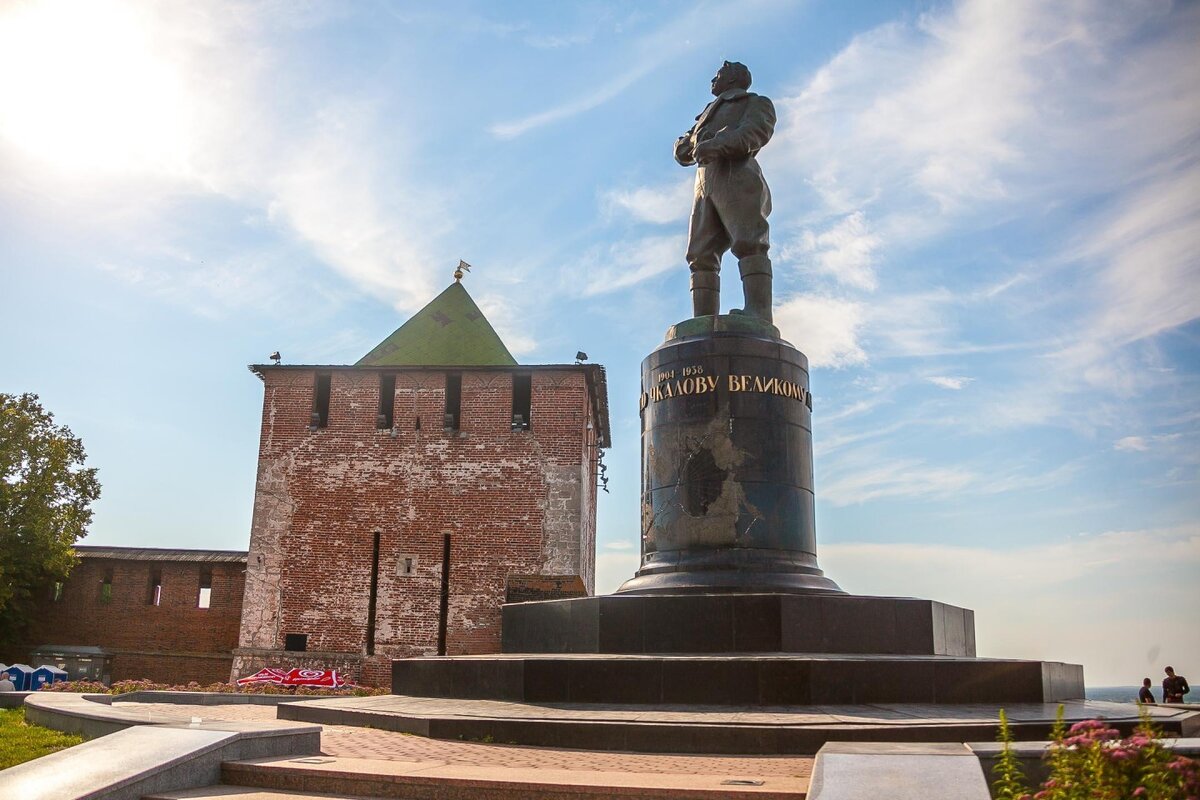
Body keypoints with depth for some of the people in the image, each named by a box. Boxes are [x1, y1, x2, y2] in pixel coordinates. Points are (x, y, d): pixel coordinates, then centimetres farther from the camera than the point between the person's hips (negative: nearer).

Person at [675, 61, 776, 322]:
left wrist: (718, 143, -20)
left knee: (749, 244, -23)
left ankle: (759, 316, -38)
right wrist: (697, 143, 8)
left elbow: (757, 131, -4)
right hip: (705, 186, 6)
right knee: (701, 256, -10)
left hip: (737, 178, -6)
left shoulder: (756, 103, 21)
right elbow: (681, 152, 30)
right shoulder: (710, 113, 40)